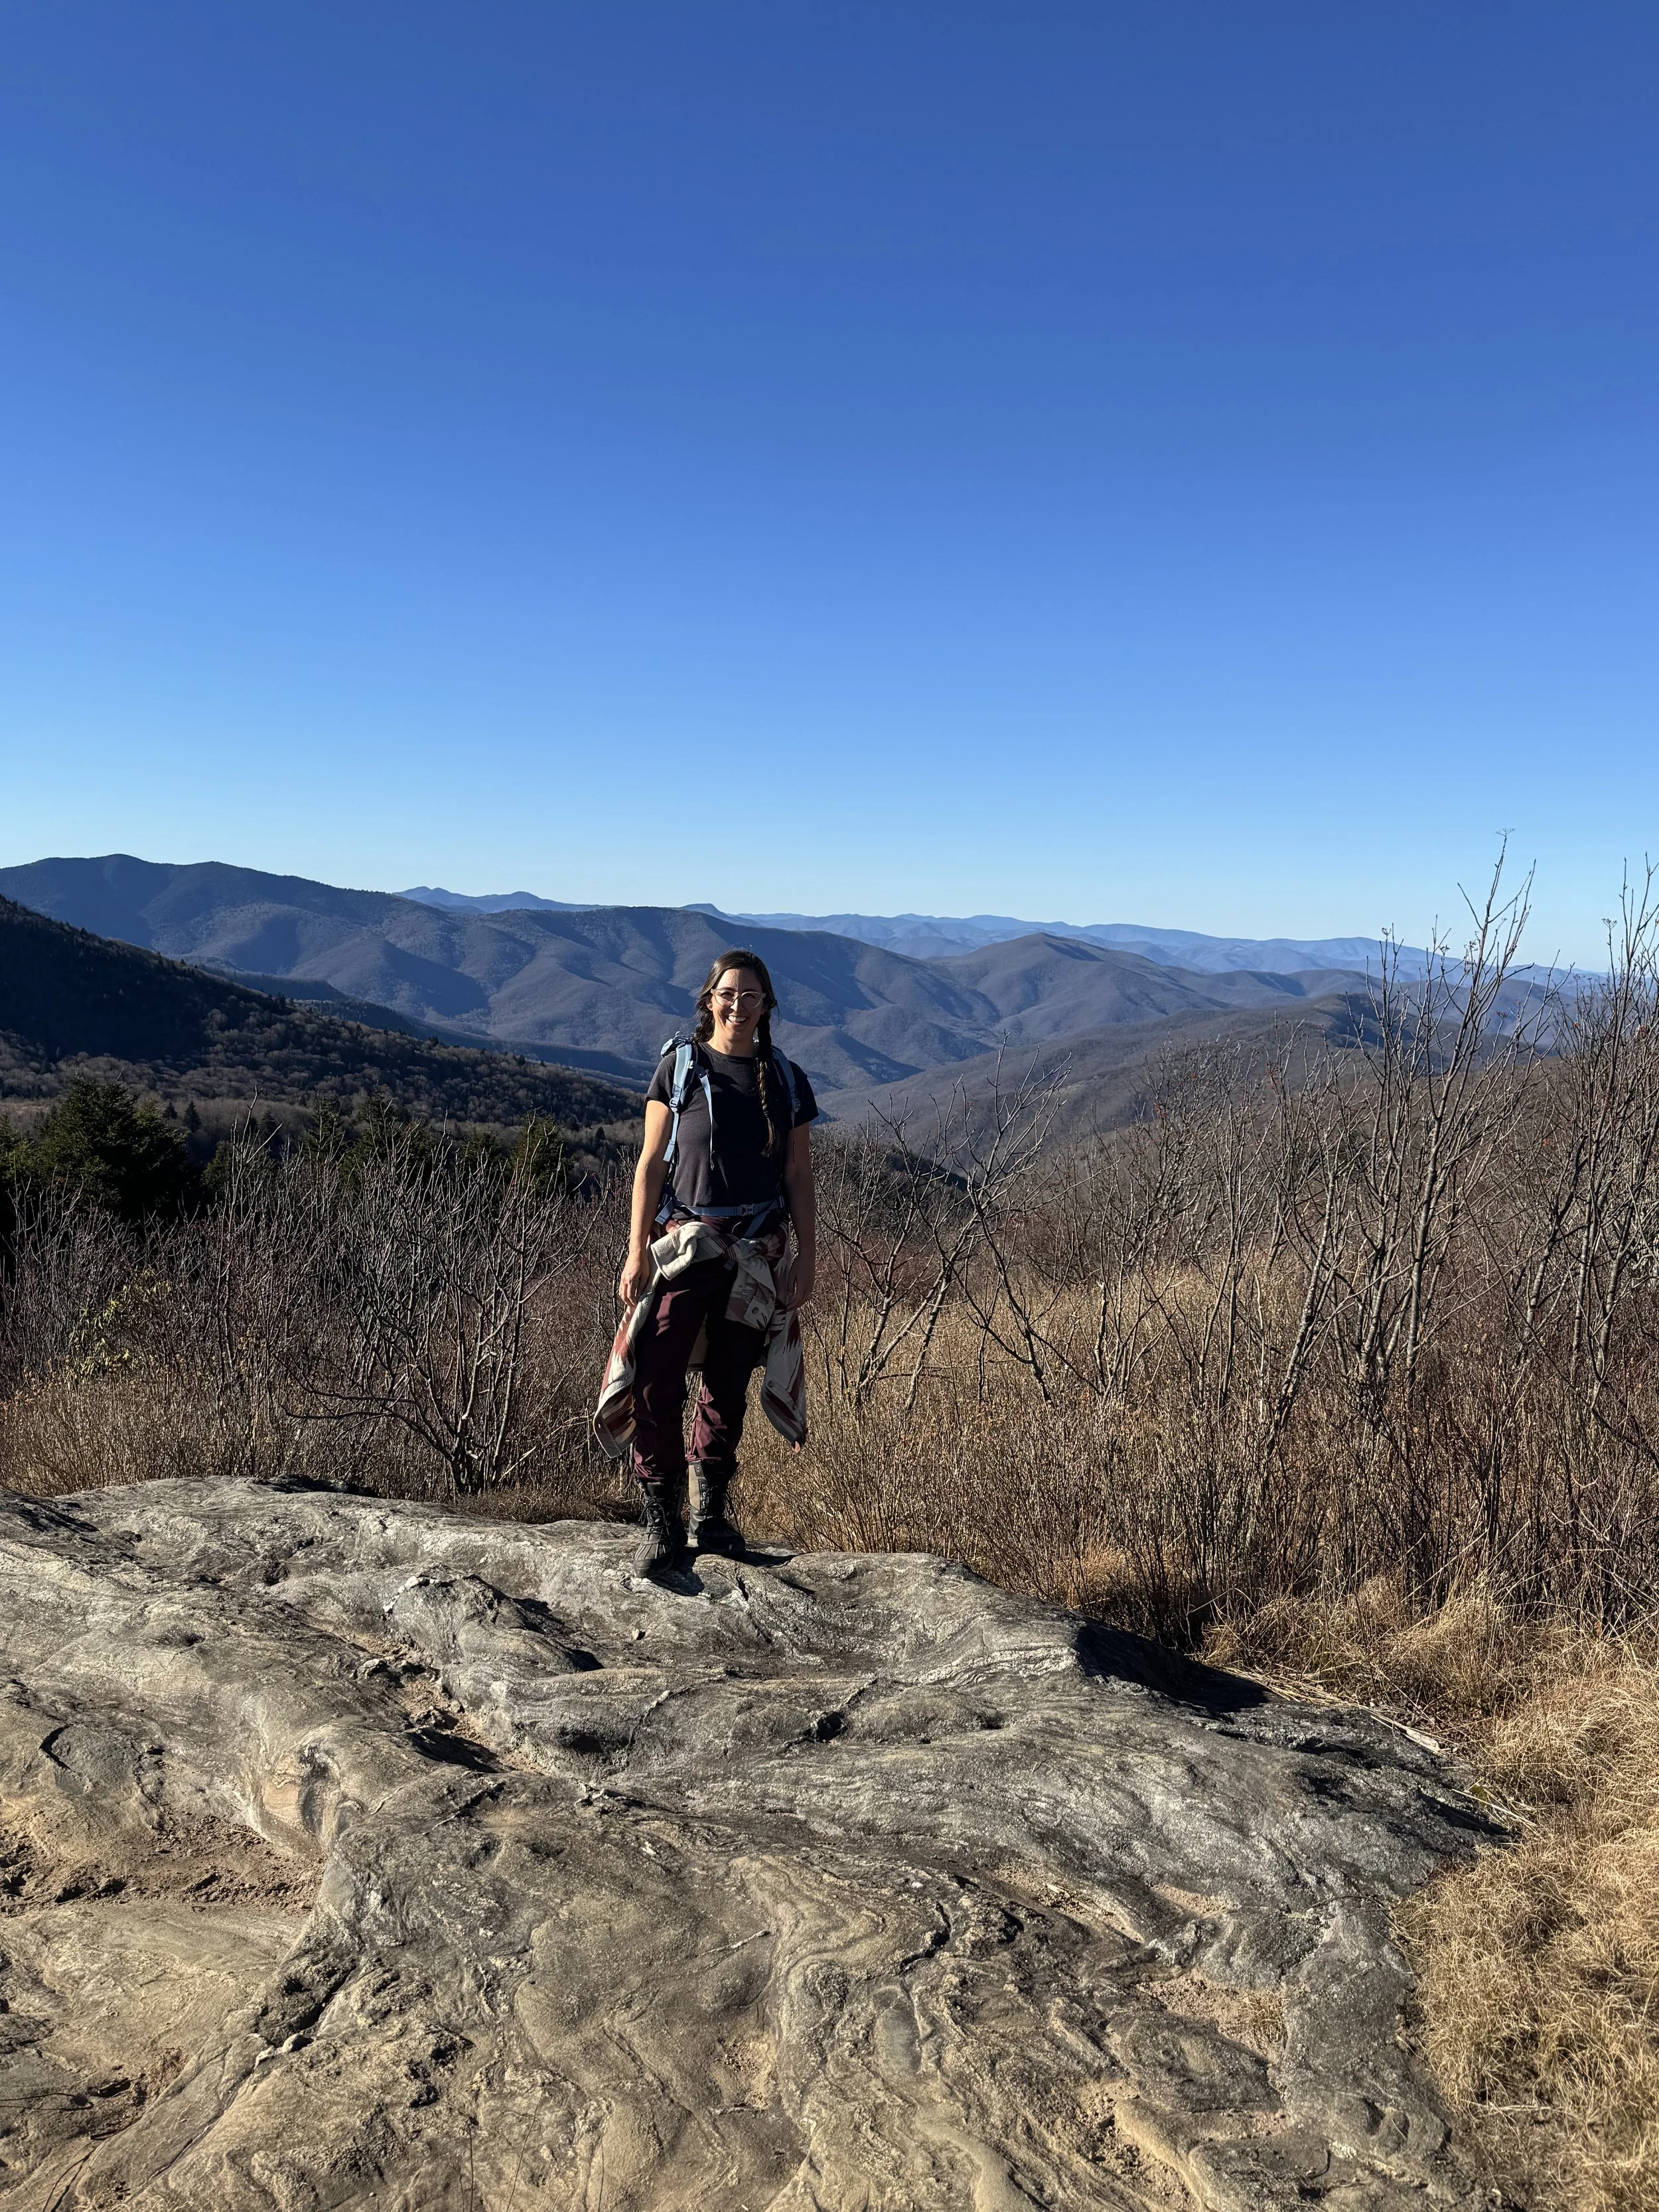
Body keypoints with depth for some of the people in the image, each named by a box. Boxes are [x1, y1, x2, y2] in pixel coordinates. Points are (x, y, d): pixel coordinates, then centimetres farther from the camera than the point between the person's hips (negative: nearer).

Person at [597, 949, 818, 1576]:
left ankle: (710, 1513, 21)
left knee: (728, 1383, 8)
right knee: (655, 1381, -12)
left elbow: (798, 1177, 9)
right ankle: (662, 1522, -2)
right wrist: (636, 1251, -5)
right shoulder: (679, 1066, 1)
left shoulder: (785, 1080, 7)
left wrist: (807, 1258, 3)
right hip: (684, 1244, -2)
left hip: (759, 1254, 2)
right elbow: (651, 1165, 0)